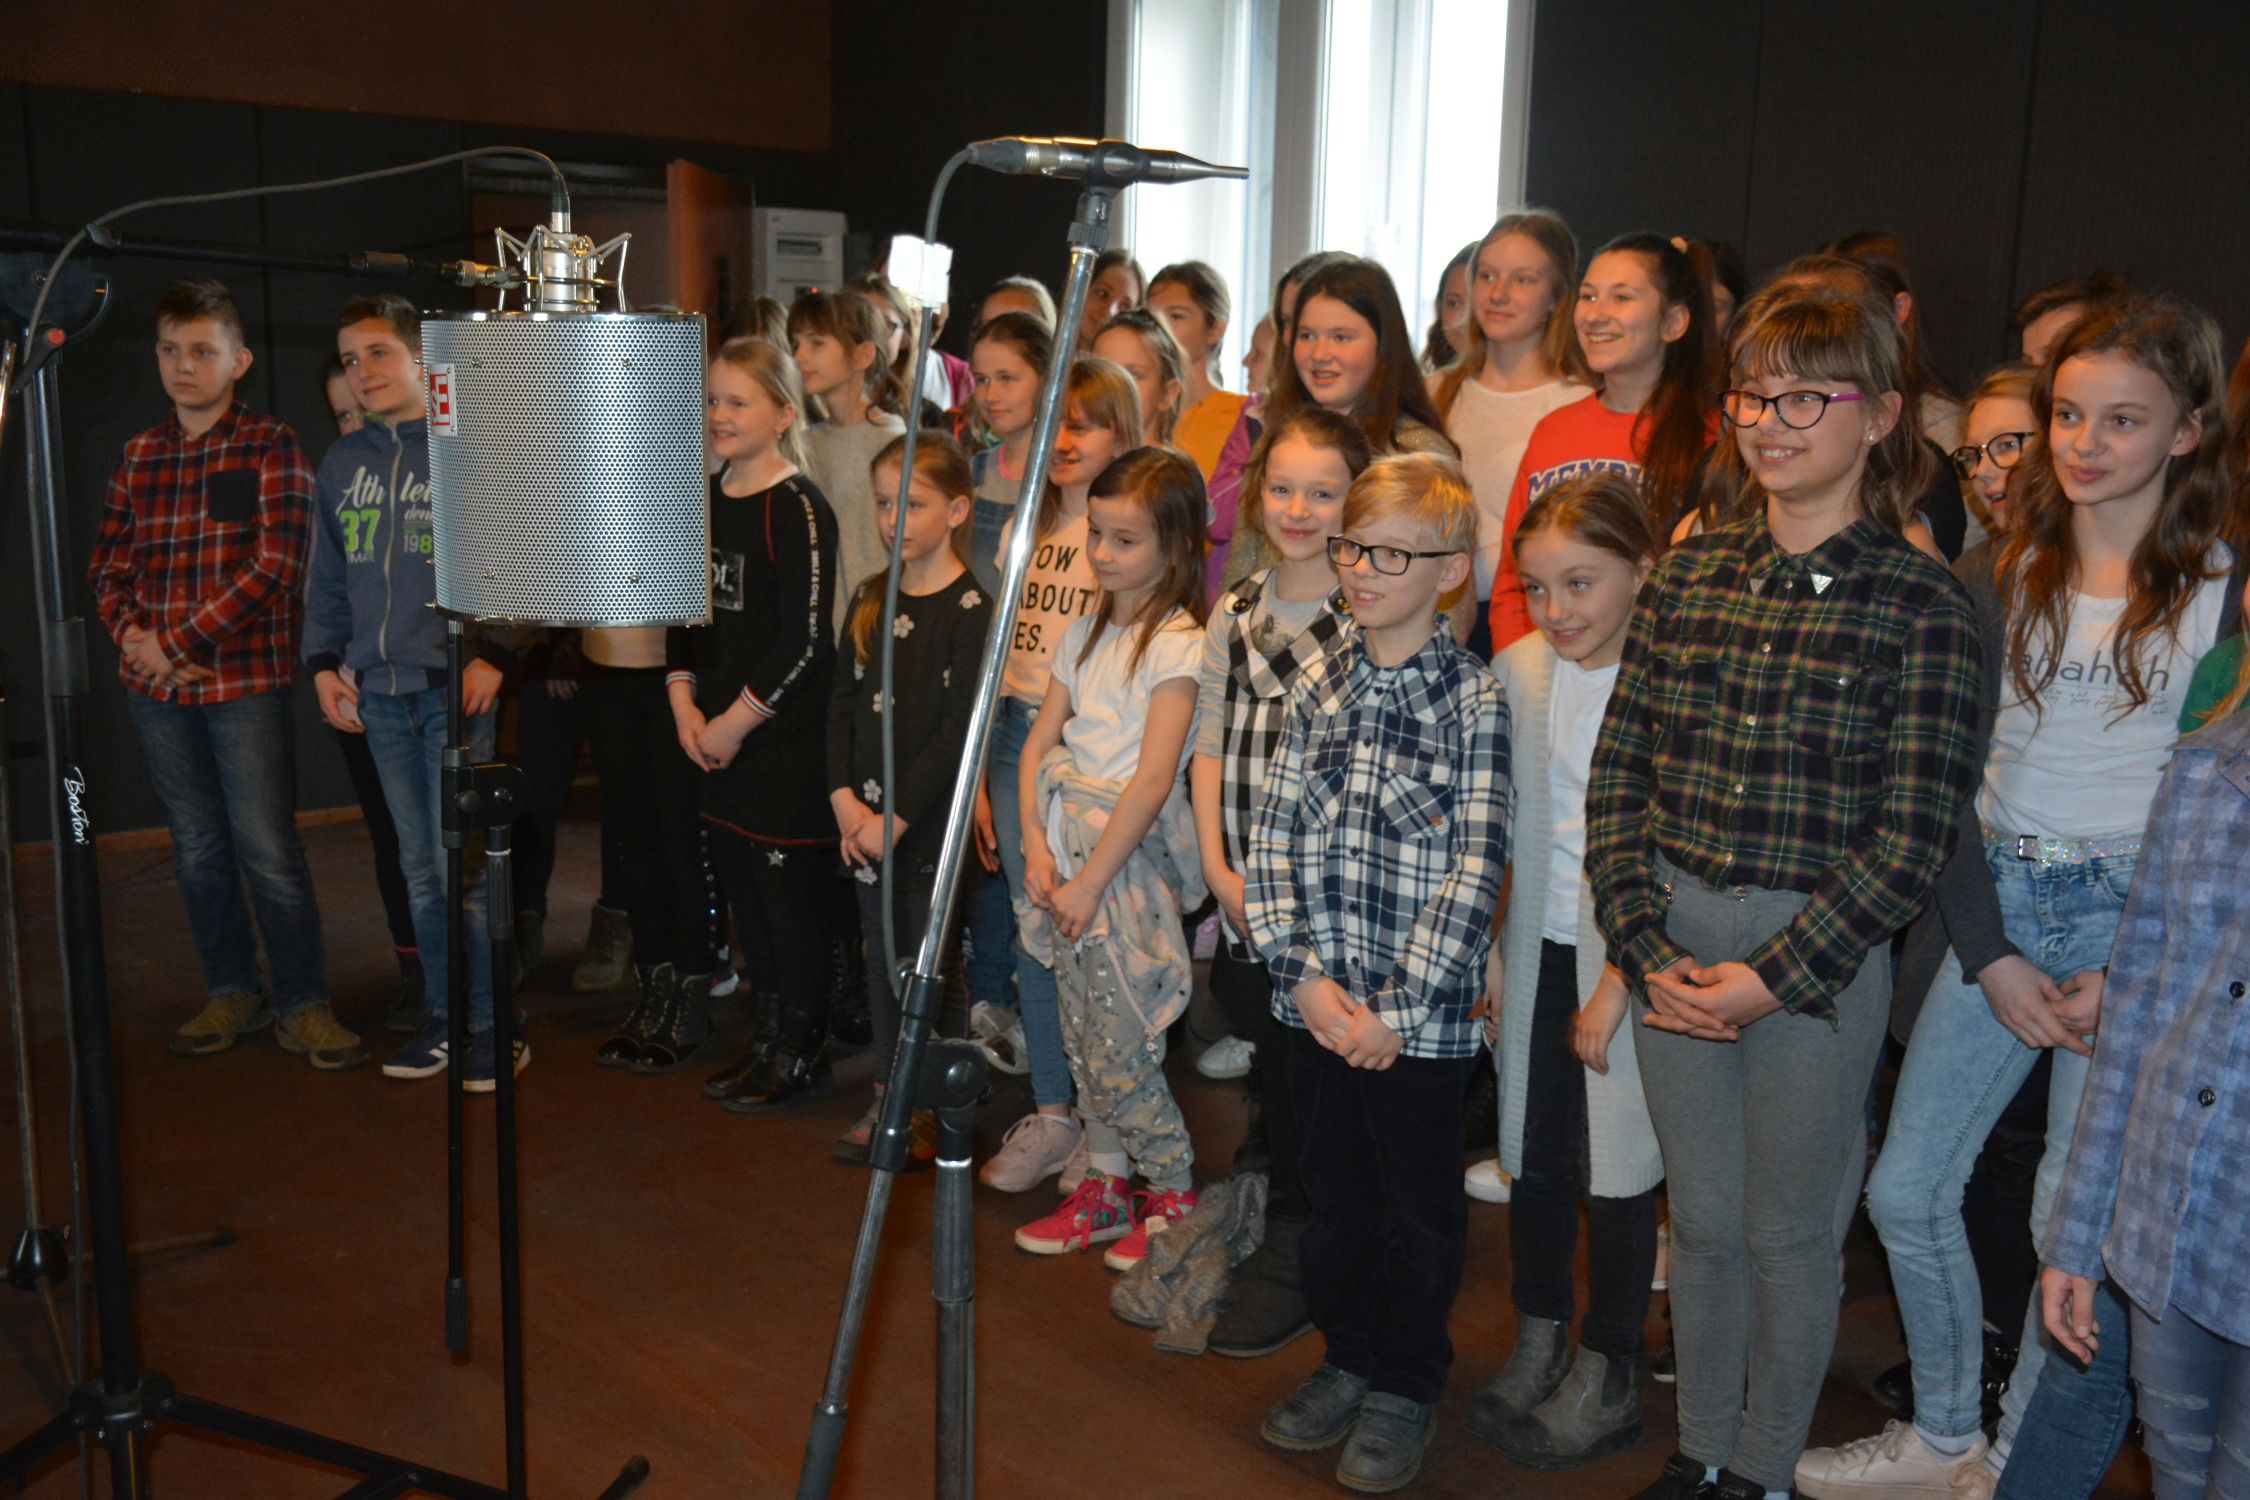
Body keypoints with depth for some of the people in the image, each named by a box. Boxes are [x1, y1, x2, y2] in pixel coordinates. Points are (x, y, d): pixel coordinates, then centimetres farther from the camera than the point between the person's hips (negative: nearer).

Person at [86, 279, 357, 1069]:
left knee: (268, 850, -4)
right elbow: (108, 567, 14)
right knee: (197, 848, 12)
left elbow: (276, 565, -11)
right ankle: (232, 993, 25)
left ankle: (302, 1005, 8)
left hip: (245, 678, -5)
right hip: (155, 685, 5)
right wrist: (132, 635, -6)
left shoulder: (270, 446, -3)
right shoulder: (137, 456, 11)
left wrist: (176, 638, -12)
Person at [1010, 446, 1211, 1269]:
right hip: (1069, 849, 7)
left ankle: (1175, 1193, 17)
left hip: (1132, 860, -6)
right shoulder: (1086, 631, 11)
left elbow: (1152, 781, -17)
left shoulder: (1178, 644, -12)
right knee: (1083, 1040, 13)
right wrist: (1036, 847, -4)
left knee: (1117, 1052, -2)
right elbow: (1038, 746, 9)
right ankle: (1104, 1187, 27)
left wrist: (1091, 879, -16)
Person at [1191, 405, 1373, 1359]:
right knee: (1270, 1072, 15)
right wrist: (1218, 867, -1)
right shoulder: (1234, 614, 9)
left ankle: (1295, 1263, 18)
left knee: (1319, 1087, 1)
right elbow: (1210, 747, 10)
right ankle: (1279, 1238, 34)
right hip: (1244, 898, 5)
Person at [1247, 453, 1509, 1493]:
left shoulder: (1472, 699, -10)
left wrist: (1398, 1008, -17)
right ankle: (1348, 1357, 37)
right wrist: (1304, 973, -8)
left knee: (1418, 1205, 11)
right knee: (1332, 1191, 17)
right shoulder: (1318, 686, 4)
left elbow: (1474, 868, -14)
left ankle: (1407, 1383, 30)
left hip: (1421, 1012, -4)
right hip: (1317, 1003, 4)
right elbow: (1272, 838, 3)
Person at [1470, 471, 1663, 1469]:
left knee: (1616, 1164, 6)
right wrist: (1490, 947, 5)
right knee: (1533, 1153, 14)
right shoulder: (1517, 671, 1)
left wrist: (1616, 984, -14)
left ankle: (1607, 1376, 23)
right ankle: (1538, 1341, 33)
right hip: (1535, 950, 5)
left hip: (1626, 961, -5)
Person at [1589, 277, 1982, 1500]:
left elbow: (1909, 836, -12)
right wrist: (1643, 947, -8)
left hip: (1818, 953, -3)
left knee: (1788, 1233, 12)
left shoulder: (1920, 608, -9)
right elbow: (1617, 774, 2)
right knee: (1699, 1216, 17)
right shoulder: (1688, 575, 3)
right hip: (1673, 942, 4)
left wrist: (1772, 974, -16)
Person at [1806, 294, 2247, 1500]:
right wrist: (1991, 958, -7)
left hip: (2138, 917, -4)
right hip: (1993, 909, 4)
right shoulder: (1996, 583, 6)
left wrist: (2125, 973, -13)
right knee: (1905, 1186, 8)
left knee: (2076, 1221, 1)